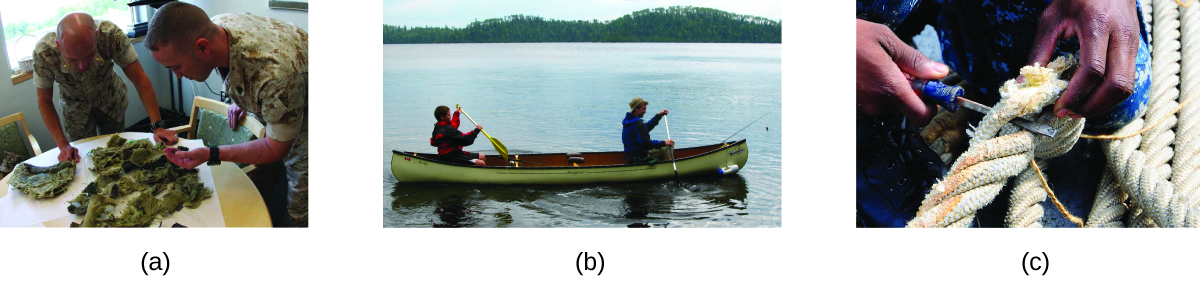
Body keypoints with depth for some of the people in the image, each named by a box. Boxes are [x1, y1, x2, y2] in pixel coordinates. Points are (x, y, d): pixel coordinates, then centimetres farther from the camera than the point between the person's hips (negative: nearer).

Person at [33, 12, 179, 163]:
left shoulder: (111, 34, -39)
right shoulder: (43, 52, -36)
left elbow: (139, 78, -30)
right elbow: (44, 101, -22)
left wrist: (158, 126, -34)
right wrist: (63, 145, -29)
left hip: (110, 98, 1)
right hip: (75, 104, -1)